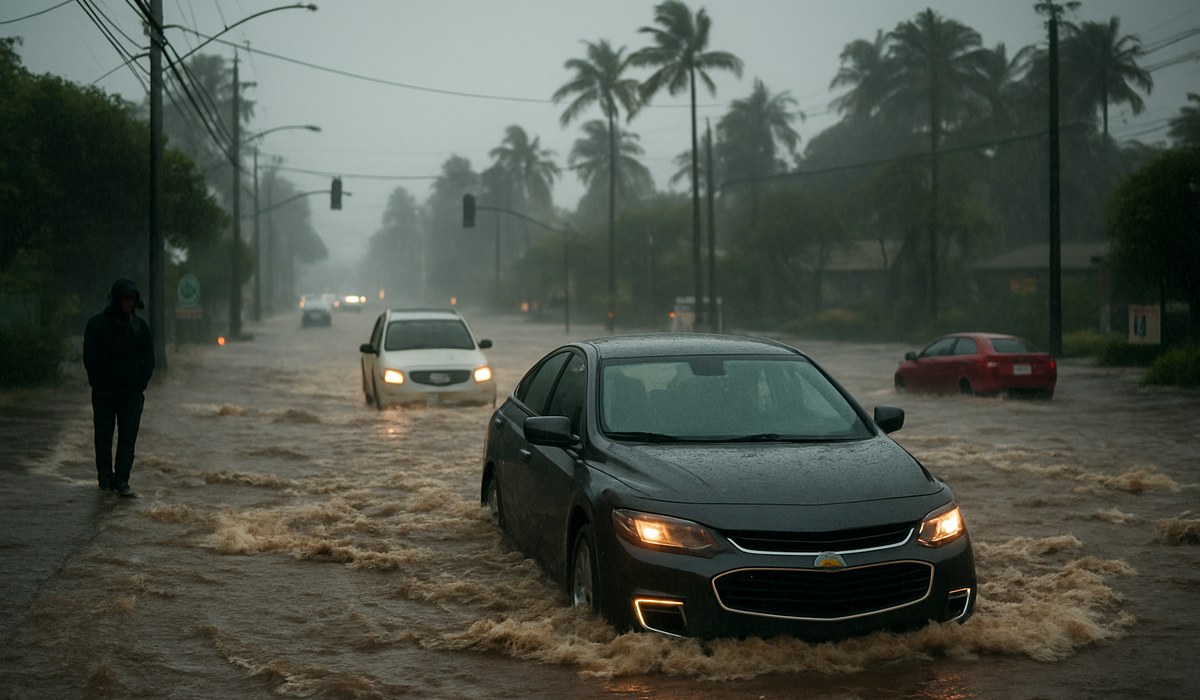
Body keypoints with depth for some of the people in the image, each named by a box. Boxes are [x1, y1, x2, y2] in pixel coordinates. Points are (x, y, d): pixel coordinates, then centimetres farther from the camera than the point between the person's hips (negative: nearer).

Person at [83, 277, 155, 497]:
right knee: (104, 436, 2)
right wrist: (100, 386, -5)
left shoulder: (140, 326, 7)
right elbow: (91, 359, -1)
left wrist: (139, 385, 1)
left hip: (132, 392, 2)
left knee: (128, 437, -4)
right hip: (104, 392, -2)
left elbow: (148, 359, 10)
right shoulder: (97, 324, -1)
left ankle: (122, 481, -3)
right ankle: (105, 479, 13)